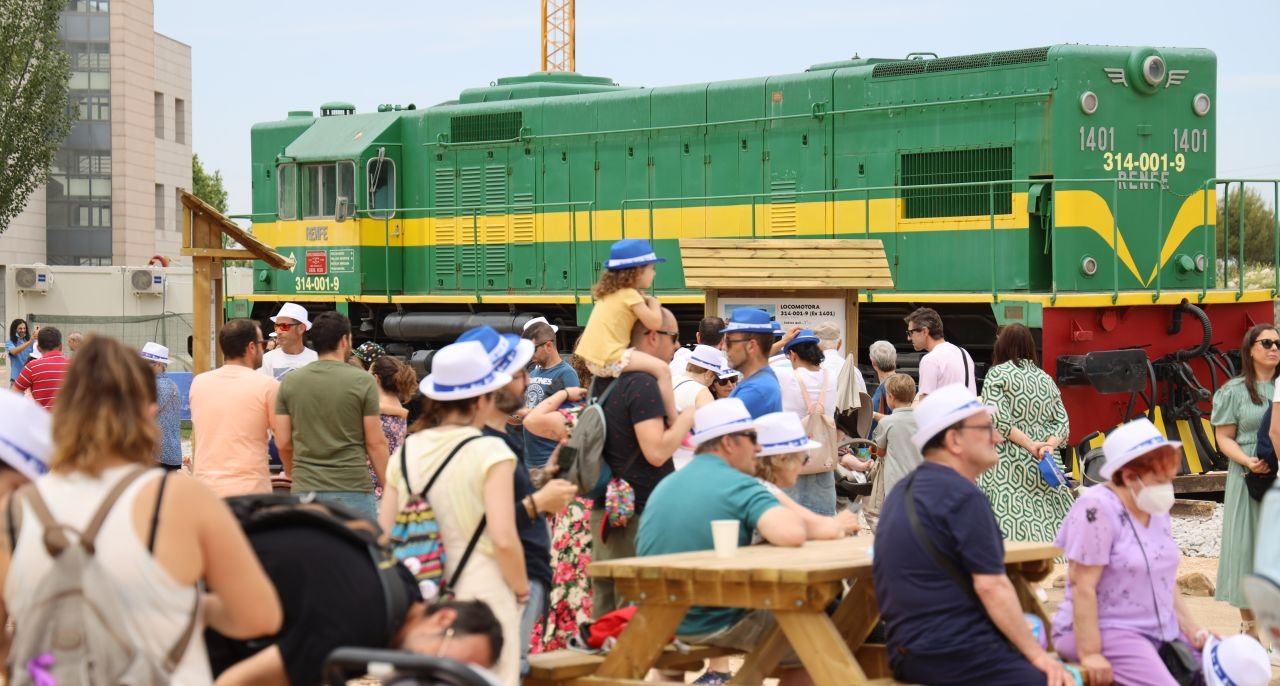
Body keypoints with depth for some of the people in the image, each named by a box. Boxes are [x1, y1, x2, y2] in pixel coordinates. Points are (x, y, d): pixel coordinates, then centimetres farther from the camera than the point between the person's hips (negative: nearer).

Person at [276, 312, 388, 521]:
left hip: (305, 489, 3)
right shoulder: (363, 381, -6)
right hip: (353, 488, -3)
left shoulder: (290, 382, 4)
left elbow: (283, 442, 6)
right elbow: (376, 443, -6)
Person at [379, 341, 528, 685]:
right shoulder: (490, 452, -11)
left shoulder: (406, 452, 4)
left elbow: (384, 536, 6)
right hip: (481, 593, -5)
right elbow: (504, 539, -17)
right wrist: (521, 589, -1)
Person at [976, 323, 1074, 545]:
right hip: (1044, 467, 5)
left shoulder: (997, 374, -1)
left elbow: (998, 420, -12)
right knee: (1046, 524, 4)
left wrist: (1030, 444, -10)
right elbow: (1062, 422, 9)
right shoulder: (1046, 379, 16)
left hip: (1008, 462, -5)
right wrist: (1048, 446, -5)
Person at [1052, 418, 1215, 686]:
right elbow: (1082, 586, -21)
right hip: (1106, 631, -9)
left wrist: (1192, 630, 8)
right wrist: (1090, 654, -23)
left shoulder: (1156, 510, 9)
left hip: (1161, 630, 9)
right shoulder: (1097, 510, -18)